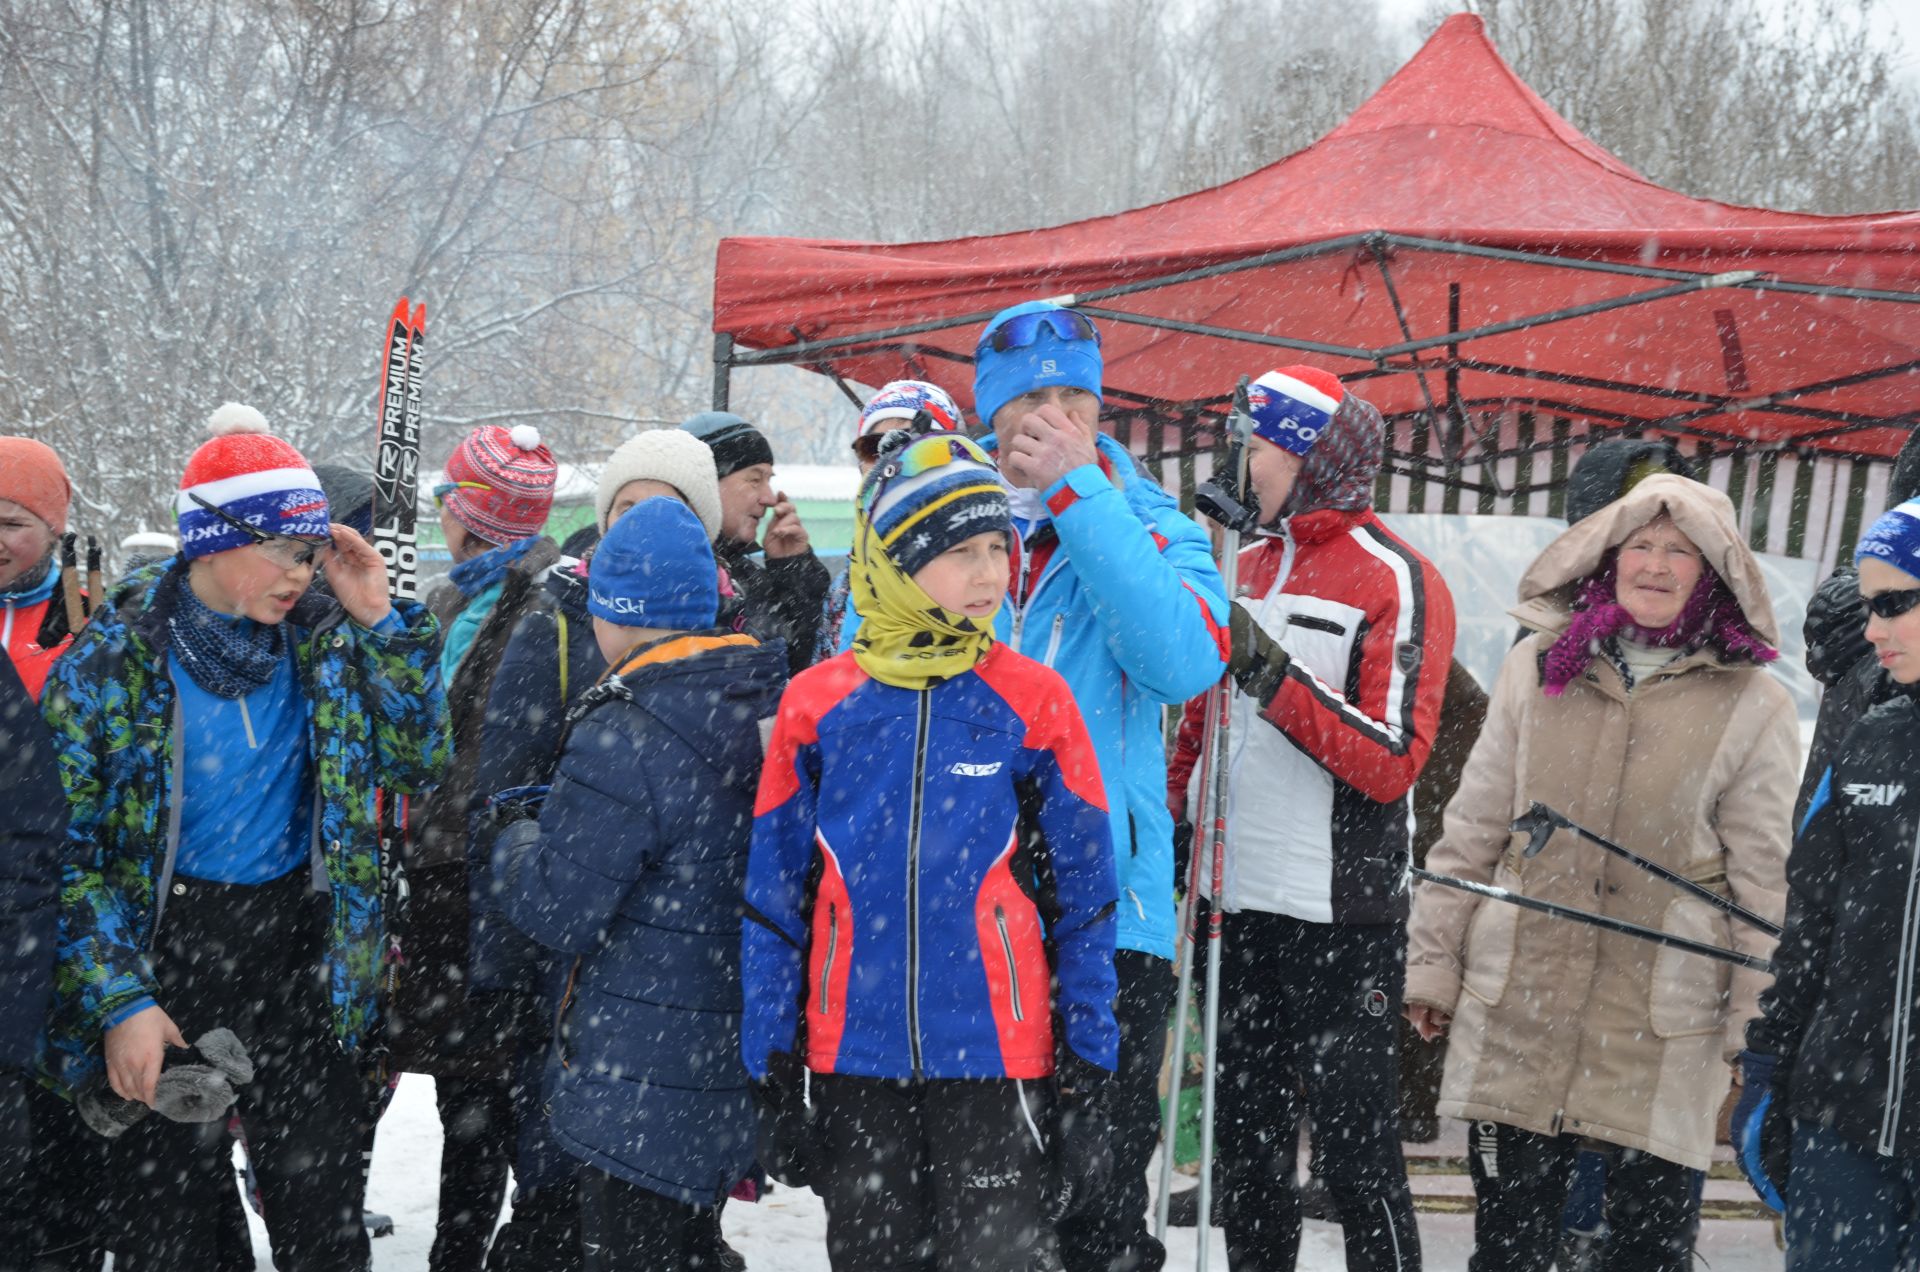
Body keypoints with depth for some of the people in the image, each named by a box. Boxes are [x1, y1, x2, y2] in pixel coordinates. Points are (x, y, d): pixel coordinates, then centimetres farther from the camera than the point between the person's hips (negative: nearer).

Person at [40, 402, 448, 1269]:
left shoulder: (321, 640, 2)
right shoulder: (112, 659, -9)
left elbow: (418, 759, 3)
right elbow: (70, 848, -9)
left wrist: (379, 622, -7)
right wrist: (120, 1001, -16)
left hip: (301, 953, 3)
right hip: (166, 948, -3)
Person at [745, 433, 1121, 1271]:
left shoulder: (1032, 702, -1)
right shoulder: (817, 705, 1)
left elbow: (1083, 902, 2)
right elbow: (773, 903, 7)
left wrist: (1085, 1081, -1)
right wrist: (773, 1077, 5)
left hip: (997, 1070, -2)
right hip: (853, 1071, 2)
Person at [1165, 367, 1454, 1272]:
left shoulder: (1398, 582, -9)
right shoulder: (1246, 568, 12)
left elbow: (1392, 764, -16)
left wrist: (1277, 679, -23)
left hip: (1342, 918, -7)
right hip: (1237, 899, 7)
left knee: (1354, 1152, -4)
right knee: (1248, 1144, 14)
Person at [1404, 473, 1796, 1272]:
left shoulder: (1752, 706, -1)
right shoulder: (1537, 668, 6)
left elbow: (1764, 879, 0)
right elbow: (1473, 829, 9)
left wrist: (1757, 1026, -2)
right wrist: (1434, 961, 8)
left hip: (1661, 1036, -2)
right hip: (1515, 1015, 2)